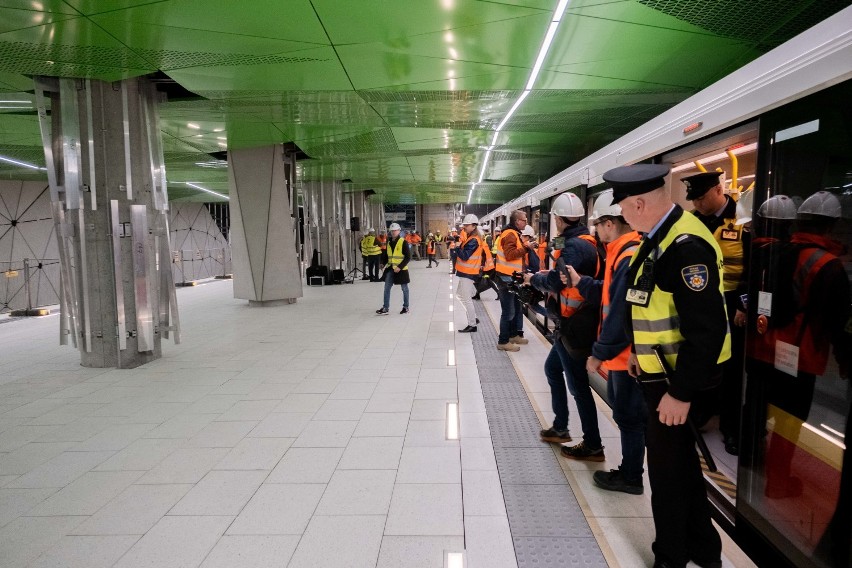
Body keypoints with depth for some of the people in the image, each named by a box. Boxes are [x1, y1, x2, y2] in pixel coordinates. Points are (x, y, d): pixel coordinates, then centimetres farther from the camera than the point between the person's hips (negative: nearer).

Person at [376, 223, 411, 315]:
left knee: (404, 288, 8)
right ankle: (385, 308, 3)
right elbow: (386, 255, 22)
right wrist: (385, 263, 6)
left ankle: (406, 307, 21)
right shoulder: (389, 243, 9)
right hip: (390, 269, 6)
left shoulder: (403, 242, -10)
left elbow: (408, 257, -13)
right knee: (387, 288, 0)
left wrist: (400, 267, -20)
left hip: (401, 270, -6)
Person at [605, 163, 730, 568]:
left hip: (680, 379, -10)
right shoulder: (658, 237, 5)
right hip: (659, 371, 10)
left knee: (668, 468, 5)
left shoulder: (686, 246, -26)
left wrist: (681, 393, -23)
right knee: (680, 462, 23)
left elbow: (706, 331, -27)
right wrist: (639, 349, 15)